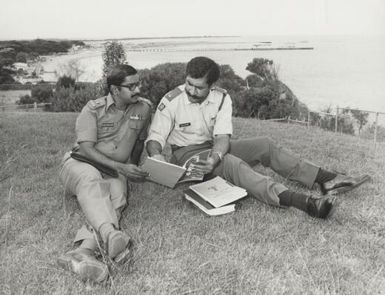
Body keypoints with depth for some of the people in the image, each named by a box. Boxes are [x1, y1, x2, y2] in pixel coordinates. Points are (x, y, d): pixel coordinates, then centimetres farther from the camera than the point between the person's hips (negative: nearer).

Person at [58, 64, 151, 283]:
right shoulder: (94, 109, -7)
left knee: (117, 198, -33)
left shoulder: (144, 107, 3)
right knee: (91, 180, -39)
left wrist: (133, 169, 22)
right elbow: (86, 149, -15)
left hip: (115, 172, 2)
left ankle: (83, 251, -55)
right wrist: (121, 167, -24)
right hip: (81, 163, -2)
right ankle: (111, 234, -63)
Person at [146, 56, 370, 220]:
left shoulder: (221, 98, -7)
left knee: (264, 145, -16)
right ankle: (304, 202, -52)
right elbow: (155, 137, -14)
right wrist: (156, 156, -37)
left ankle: (327, 180, -20)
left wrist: (215, 157, -39)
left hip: (215, 147, 5)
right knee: (233, 164, -34)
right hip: (187, 154, -5)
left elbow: (222, 137, -17)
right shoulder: (171, 102, -13)